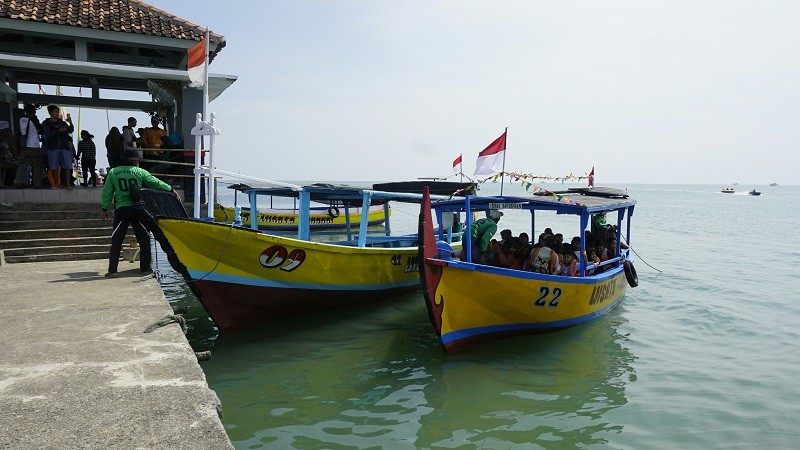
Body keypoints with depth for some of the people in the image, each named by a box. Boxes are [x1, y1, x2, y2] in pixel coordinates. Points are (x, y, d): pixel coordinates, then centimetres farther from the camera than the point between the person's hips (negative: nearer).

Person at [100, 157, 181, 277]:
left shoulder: (113, 172, 10)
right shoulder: (140, 172, 4)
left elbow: (107, 192, 11)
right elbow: (156, 183, 6)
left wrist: (105, 209, 18)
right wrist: (171, 189, 15)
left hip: (121, 209, 1)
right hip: (138, 210, -1)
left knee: (116, 241, 7)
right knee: (144, 239, 10)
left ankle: (112, 270, 4)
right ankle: (145, 268, 10)